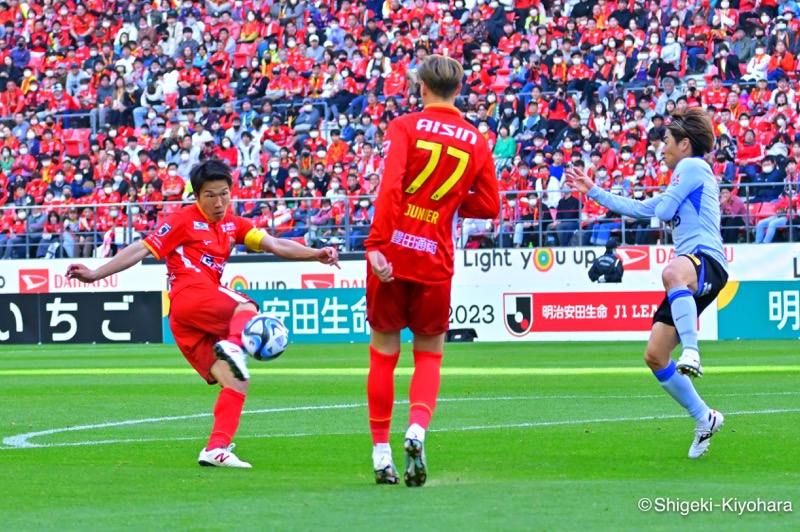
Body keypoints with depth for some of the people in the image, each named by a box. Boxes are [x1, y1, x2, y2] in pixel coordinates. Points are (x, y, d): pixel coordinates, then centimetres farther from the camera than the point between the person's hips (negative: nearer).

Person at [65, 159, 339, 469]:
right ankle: (232, 345, -54)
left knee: (237, 381, -5)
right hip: (191, 295, -7)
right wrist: (95, 274, -5)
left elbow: (275, 245, 15)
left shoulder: (232, 225, 23)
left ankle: (216, 450, -13)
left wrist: (316, 255, 1)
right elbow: (141, 250, 1)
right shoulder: (184, 221, 5)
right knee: (247, 309, -24)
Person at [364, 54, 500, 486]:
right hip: (436, 257, 2)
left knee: (384, 353, 11)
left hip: (393, 254, -2)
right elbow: (488, 207, 7)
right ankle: (418, 428, -12)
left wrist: (377, 243, -19)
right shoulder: (476, 141, 7)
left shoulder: (404, 127, -2)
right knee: (429, 354, 14)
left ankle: (381, 451, 12)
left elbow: (390, 186, -16)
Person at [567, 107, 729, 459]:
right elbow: (640, 209, 43)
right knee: (655, 356, 5)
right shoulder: (686, 176, 33)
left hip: (708, 261, -10)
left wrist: (666, 201, 19)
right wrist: (594, 191, 47)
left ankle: (691, 352, -57)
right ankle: (704, 420, 16)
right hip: (689, 277, 10)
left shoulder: (693, 166, 2)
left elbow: (663, 210, -5)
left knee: (673, 272, -46)